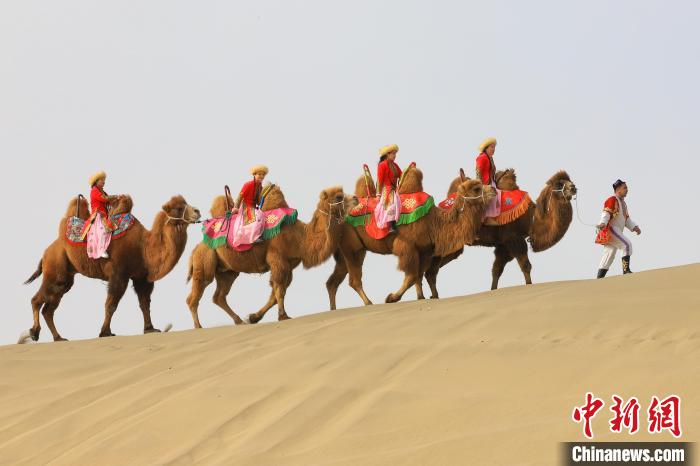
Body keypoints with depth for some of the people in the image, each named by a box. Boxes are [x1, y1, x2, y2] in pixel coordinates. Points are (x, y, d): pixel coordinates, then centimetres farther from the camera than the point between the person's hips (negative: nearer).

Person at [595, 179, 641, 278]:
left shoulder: (623, 203, 23)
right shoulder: (612, 200, -7)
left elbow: (627, 219, 23)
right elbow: (606, 213, -19)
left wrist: (635, 227, 7)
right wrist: (602, 223, -36)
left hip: (617, 232, 10)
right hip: (611, 229, -10)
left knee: (609, 257, 8)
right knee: (627, 245, -21)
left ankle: (599, 278, 8)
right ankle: (626, 269, -23)